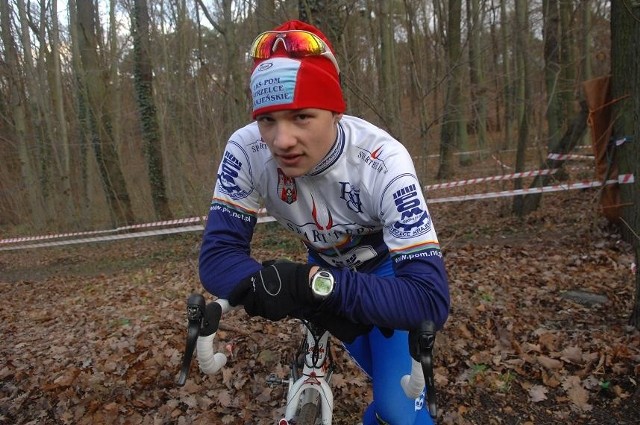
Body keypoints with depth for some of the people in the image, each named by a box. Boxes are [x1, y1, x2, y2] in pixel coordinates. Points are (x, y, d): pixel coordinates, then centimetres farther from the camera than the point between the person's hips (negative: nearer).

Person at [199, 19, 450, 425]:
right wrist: (283, 287, -45)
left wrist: (317, 285, -51)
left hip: (386, 268, -2)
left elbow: (430, 299, -40)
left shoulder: (383, 163, -36)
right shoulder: (246, 151, -28)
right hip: (326, 263, 3)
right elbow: (218, 256, -26)